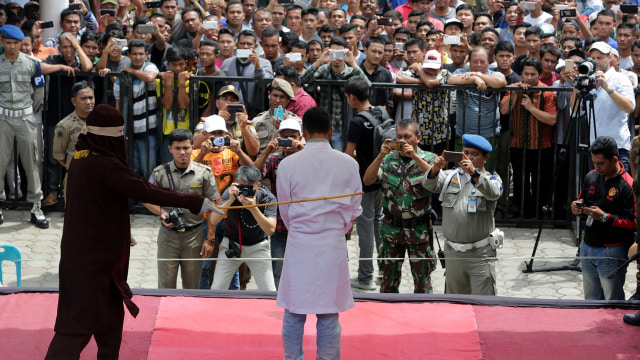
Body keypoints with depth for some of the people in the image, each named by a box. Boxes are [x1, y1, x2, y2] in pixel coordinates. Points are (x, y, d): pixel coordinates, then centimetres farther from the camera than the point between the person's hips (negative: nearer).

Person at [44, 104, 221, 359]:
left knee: (110, 318, 18)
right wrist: (194, 202, -23)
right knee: (79, 322, -8)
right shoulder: (103, 164, -22)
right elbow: (146, 192, -25)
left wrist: (120, 234, 29)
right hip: (91, 259, -10)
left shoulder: (82, 158, 7)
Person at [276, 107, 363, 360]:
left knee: (294, 313, 9)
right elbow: (354, 208, 7)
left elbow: (285, 211, 5)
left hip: (298, 244, 0)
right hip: (334, 245, 0)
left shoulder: (288, 165, -5)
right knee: (329, 315, 6)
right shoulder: (348, 164, -2)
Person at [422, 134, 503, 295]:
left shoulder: (491, 178, 2)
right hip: (453, 252, 4)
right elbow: (429, 185, -5)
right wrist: (435, 169, -27)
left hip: (480, 254, -4)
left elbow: (493, 193, -21)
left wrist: (474, 173, -38)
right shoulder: (451, 176, 12)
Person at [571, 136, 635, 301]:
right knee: (591, 298, 16)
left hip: (612, 252, -7)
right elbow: (582, 202, 21)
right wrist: (578, 208, -3)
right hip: (587, 247, 7)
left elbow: (633, 223, -19)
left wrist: (604, 217, -26)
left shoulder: (627, 185, -16)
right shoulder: (591, 177, 8)